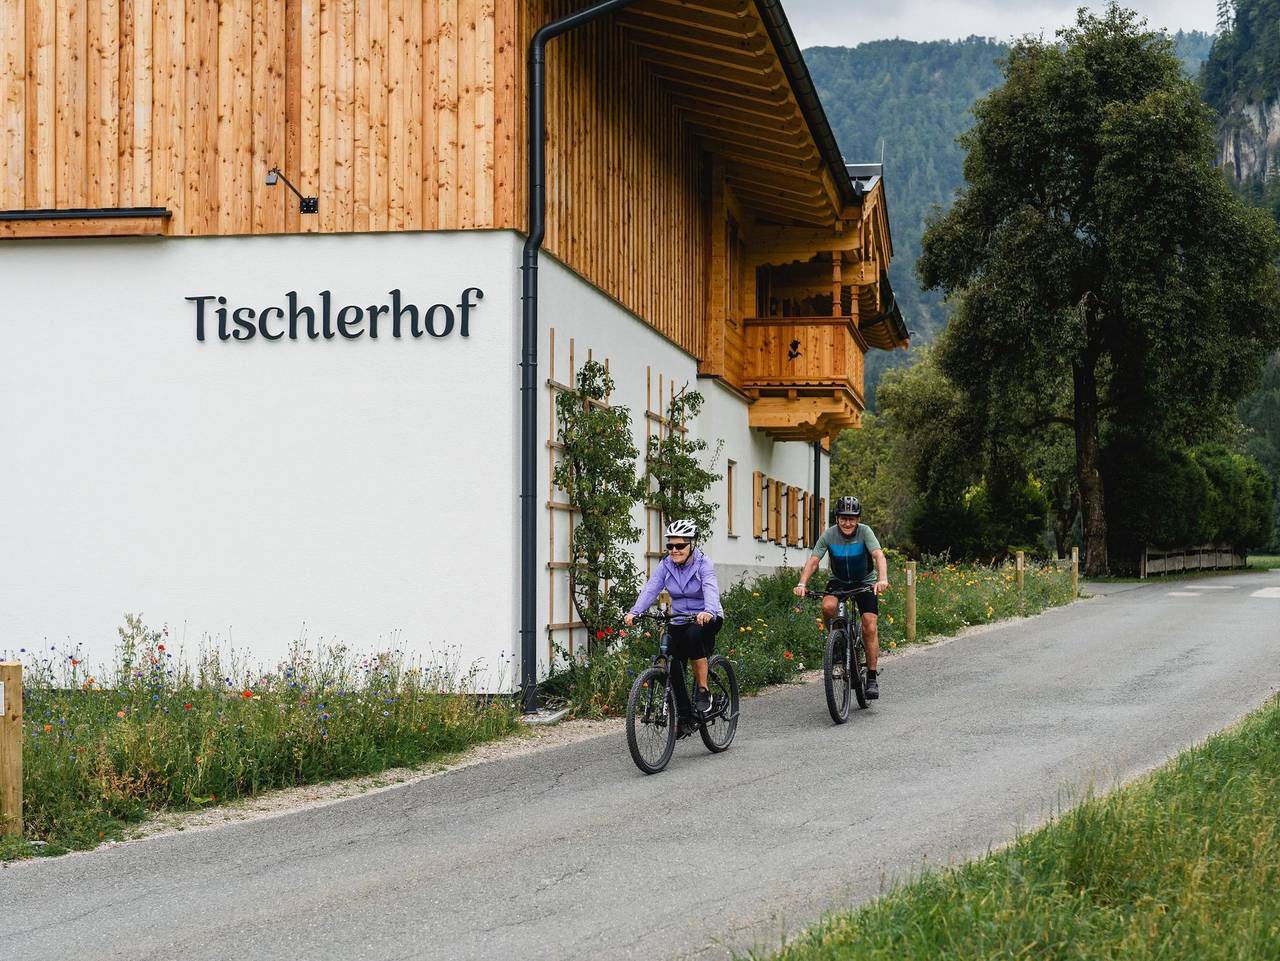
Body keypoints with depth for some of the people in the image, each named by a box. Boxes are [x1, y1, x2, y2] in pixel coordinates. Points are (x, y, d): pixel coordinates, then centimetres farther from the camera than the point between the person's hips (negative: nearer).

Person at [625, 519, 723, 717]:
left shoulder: (703, 564, -15)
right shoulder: (666, 565, -2)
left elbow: (711, 590, -32)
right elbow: (650, 589, -14)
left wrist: (709, 612, -53)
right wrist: (635, 612, -32)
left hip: (706, 619, -4)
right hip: (680, 620, 5)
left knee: (694, 635, -36)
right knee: (674, 669, -9)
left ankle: (703, 691, -23)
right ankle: (684, 716, 6)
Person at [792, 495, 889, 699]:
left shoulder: (865, 532, -21)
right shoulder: (829, 534, -17)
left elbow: (879, 555, -35)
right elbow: (813, 560, -22)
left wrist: (882, 579, -53)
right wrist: (802, 584, -38)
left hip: (865, 581, -1)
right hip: (839, 581, 1)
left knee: (869, 626, -15)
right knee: (828, 606, -31)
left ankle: (872, 678, -7)